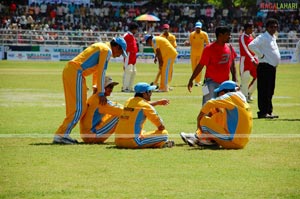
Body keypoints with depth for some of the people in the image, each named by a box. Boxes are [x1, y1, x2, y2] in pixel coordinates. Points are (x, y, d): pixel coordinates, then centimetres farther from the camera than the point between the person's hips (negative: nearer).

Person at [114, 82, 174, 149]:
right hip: (133, 142, -8)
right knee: (164, 133, -2)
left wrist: (157, 103, 50)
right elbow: (161, 127, -5)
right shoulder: (145, 105, -5)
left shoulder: (129, 101, 17)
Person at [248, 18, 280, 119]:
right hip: (265, 67, -9)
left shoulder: (273, 38, 18)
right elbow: (251, 45, -25)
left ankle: (269, 111, 17)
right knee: (264, 90, -9)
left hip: (272, 67, 9)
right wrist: (261, 55, -18)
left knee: (270, 91, 12)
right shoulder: (263, 37, -11)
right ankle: (263, 112, -10)